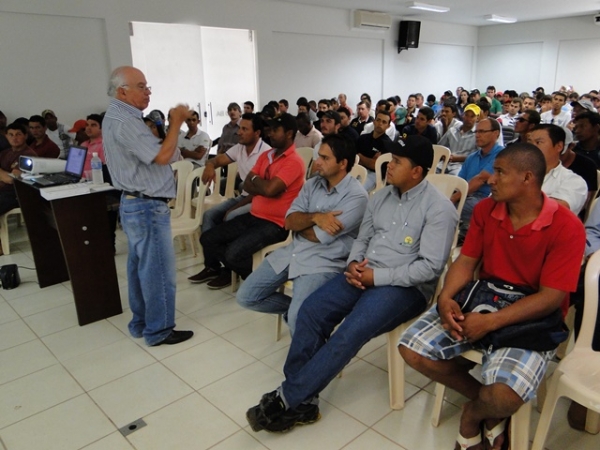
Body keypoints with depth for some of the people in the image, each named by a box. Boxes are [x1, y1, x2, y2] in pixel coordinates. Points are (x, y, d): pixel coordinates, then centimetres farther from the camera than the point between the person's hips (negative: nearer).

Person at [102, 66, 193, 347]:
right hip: (147, 207, -11)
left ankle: (140, 323, 28)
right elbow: (162, 157, -23)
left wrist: (172, 124, 8)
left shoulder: (118, 117, 15)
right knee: (158, 270, -1)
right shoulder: (124, 121, -20)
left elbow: (151, 151, 15)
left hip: (135, 204, 11)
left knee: (139, 267, 16)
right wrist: (177, 122, -13)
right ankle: (158, 330, 11)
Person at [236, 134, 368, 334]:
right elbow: (289, 221, -1)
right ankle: (295, 306, 23)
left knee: (297, 319, -27)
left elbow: (320, 236, -18)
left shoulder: (356, 196, -14)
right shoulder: (312, 184, 7)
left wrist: (300, 222, 1)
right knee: (246, 297, 3)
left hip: (324, 262, -7)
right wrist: (315, 217, -19)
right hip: (293, 252, 7)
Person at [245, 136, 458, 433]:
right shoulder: (381, 196, 12)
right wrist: (353, 264, -7)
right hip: (364, 274, 7)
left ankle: (287, 398, -13)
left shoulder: (438, 208, -10)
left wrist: (377, 276, -18)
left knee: (349, 334, -28)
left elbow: (430, 266, -17)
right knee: (311, 310, -16)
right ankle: (299, 400, -10)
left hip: (405, 286, -6)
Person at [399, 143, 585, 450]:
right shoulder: (485, 210, 1)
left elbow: (551, 298, -19)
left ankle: (474, 412, 10)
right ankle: (483, 400, 10)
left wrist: (491, 322, -28)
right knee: (412, 349, -12)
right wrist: (446, 298, -19)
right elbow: (466, 261, 2)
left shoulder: (566, 227, -16)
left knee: (503, 397, -31)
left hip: (531, 319, -5)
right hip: (481, 300, 5)